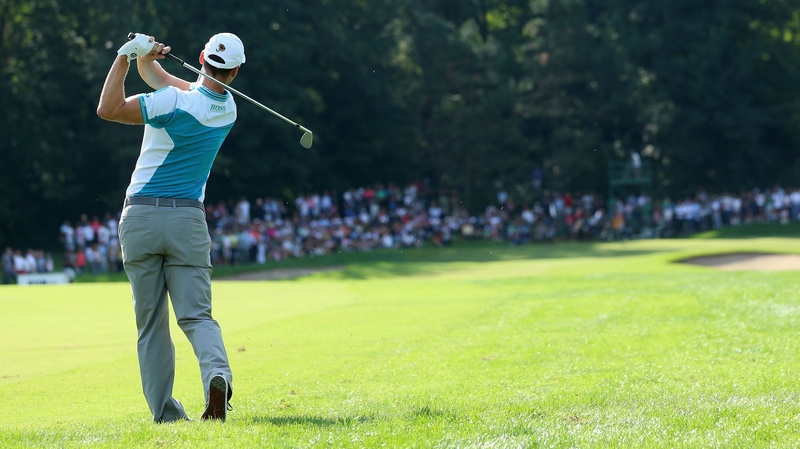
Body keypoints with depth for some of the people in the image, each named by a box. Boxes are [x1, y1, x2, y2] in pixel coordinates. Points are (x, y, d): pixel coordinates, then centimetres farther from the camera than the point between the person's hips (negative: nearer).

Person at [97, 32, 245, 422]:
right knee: (196, 314, -1)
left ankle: (164, 411, 4)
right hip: (188, 219, 3)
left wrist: (126, 56, -7)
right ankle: (217, 373, -31)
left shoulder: (175, 102, -14)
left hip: (140, 218, -3)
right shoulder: (227, 108, 6)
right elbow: (164, 82, 16)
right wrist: (145, 59, 0)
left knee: (151, 323, 6)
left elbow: (108, 109, -12)